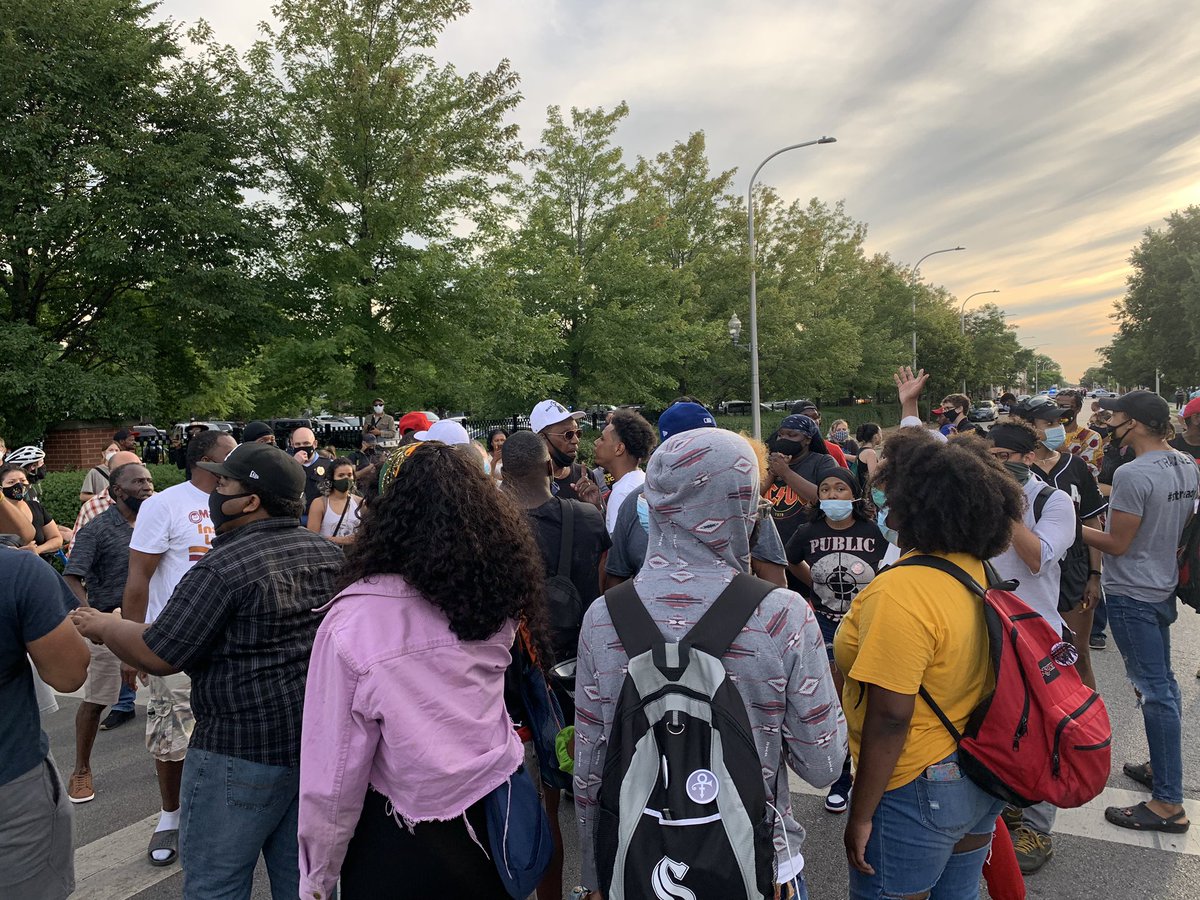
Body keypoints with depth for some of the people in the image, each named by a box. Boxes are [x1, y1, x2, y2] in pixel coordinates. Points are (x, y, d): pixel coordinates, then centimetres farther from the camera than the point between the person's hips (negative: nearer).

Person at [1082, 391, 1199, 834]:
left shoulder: (1132, 474, -23)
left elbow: (1117, 544, -19)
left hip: (1132, 595, -9)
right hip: (1164, 587, 9)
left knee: (1154, 690, -4)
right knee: (1162, 682, 19)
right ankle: (1163, 767, 35)